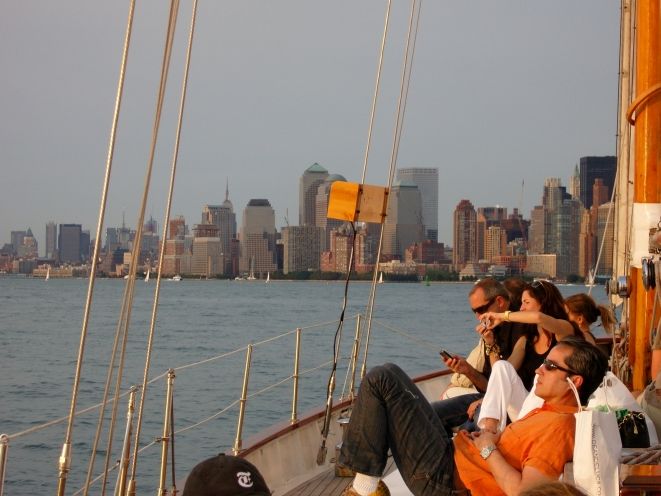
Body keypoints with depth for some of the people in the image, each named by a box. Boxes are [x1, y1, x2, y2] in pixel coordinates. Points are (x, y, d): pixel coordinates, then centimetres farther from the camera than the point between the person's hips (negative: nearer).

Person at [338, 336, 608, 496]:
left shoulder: (559, 426, -22)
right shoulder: (553, 411, 7)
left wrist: (488, 448, -16)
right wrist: (498, 436, 4)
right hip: (452, 452, 10)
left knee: (380, 380, -10)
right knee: (388, 374, 18)